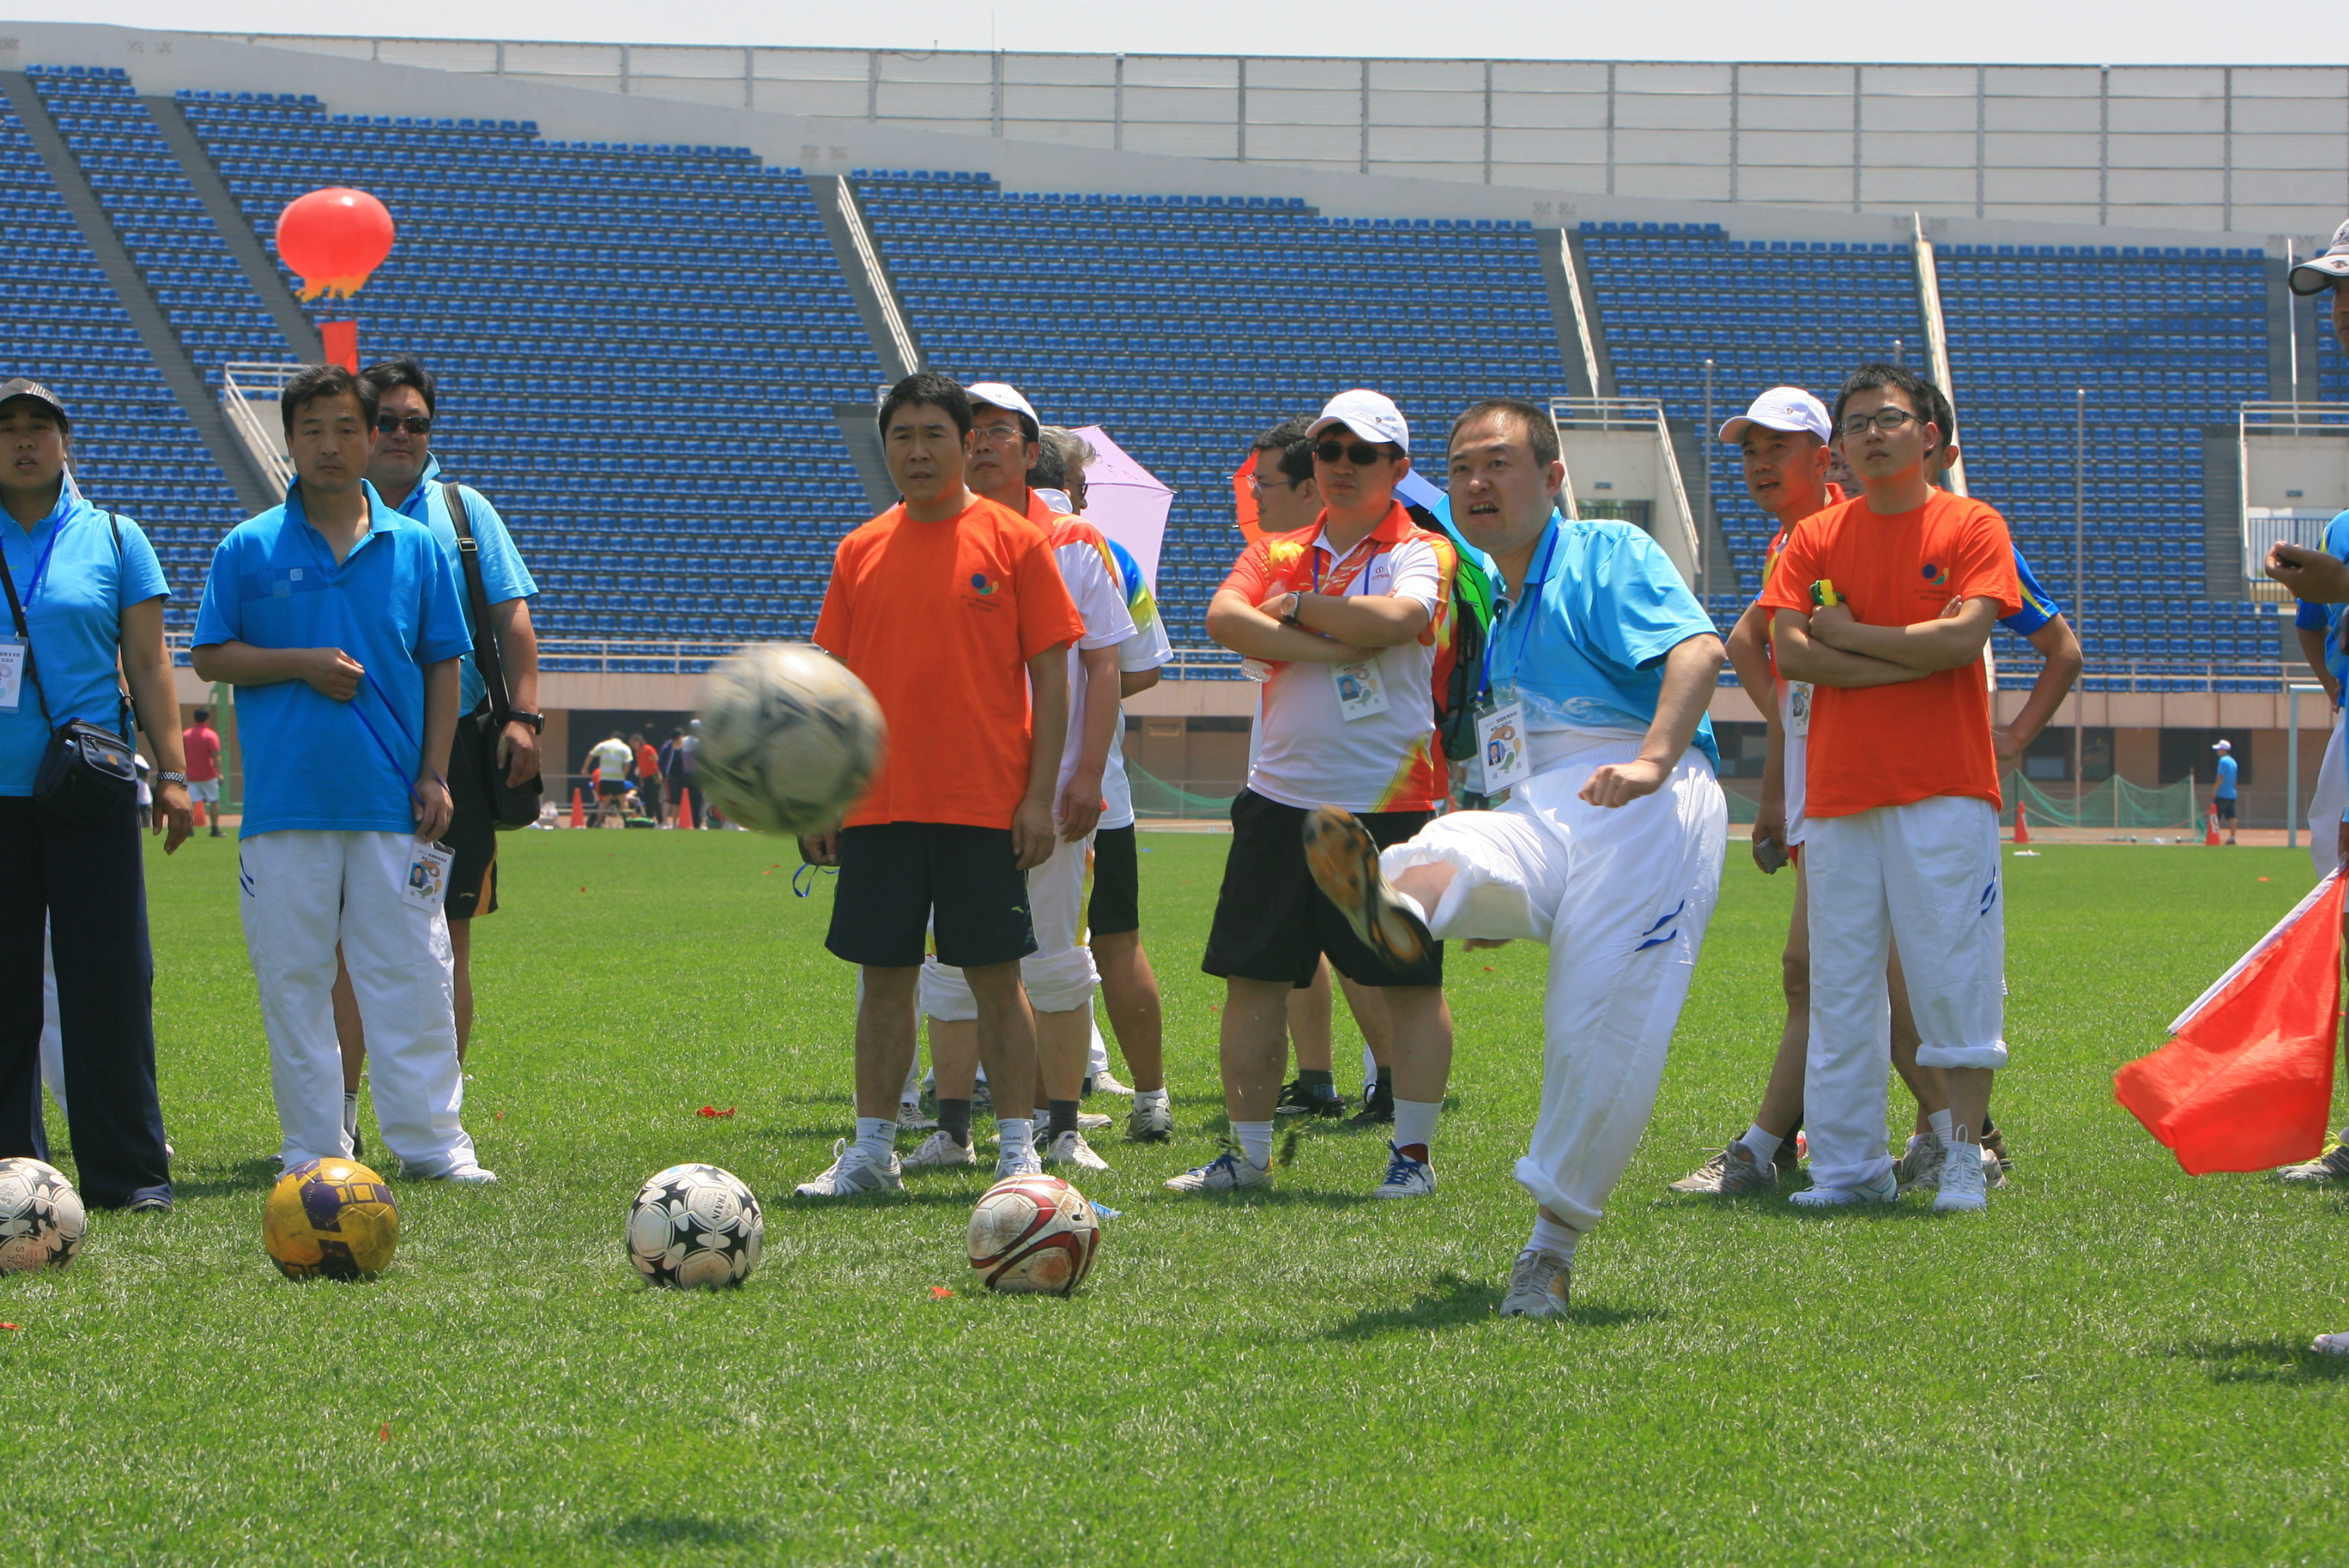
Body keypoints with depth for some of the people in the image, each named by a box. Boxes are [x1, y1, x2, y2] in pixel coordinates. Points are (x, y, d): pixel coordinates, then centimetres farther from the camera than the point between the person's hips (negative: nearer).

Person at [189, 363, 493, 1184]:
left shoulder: (416, 547, 9)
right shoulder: (249, 548, 5)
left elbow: (444, 667, 10)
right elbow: (210, 657, 5)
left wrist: (435, 773, 2)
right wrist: (301, 664, -10)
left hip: (393, 803, 0)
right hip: (286, 800, 0)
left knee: (411, 975, -2)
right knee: (293, 977, 2)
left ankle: (431, 1139, 3)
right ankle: (314, 1146, 9)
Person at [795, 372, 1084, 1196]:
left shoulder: (1014, 541, -1)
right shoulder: (861, 550, 10)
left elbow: (1051, 674, -2)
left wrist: (1040, 796, -9)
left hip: (986, 808, -3)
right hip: (879, 807, 3)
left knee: (995, 975, -1)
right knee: (883, 976, 6)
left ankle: (1019, 1151, 6)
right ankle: (871, 1151, 13)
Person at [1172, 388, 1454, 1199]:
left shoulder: (1422, 555, 0)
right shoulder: (1278, 554, 13)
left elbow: (1394, 620, -22)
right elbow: (1225, 619, -7)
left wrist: (1297, 607, -8)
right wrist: (1334, 647, -15)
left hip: (1390, 803, -4)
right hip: (1281, 795, 4)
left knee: (1410, 982, -2)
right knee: (1254, 977, 4)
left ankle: (1412, 1152, 6)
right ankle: (1248, 1152, 12)